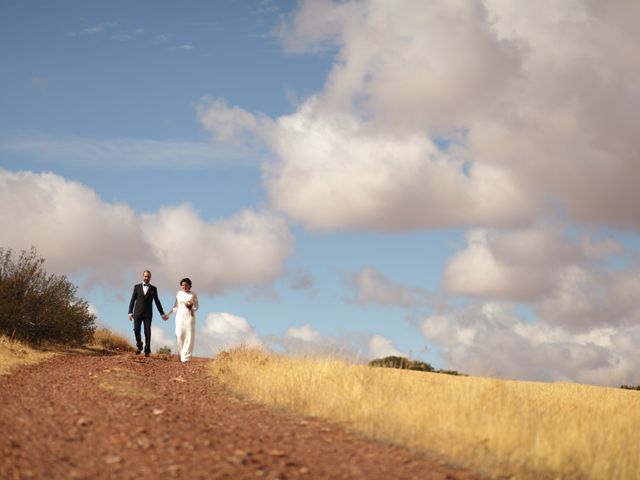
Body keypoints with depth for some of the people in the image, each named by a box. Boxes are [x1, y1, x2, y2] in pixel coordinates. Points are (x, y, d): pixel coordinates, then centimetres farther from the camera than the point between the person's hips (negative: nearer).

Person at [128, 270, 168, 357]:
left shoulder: (153, 289, 7)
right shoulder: (137, 287, 7)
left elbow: (157, 302, 10)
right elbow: (132, 300, 5)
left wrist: (162, 314, 6)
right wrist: (130, 312, -4)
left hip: (148, 314, 0)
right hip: (138, 313, 0)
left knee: (147, 332, -5)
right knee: (136, 330, -10)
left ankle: (147, 350, 2)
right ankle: (139, 345, 13)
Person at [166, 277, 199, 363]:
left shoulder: (193, 294, 4)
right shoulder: (179, 293, 10)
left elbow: (197, 306, 7)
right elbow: (176, 306, 15)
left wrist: (191, 307, -13)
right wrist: (168, 314, 8)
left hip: (189, 316, -2)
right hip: (180, 316, 2)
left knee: (189, 336, -7)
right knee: (180, 336, -9)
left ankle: (186, 357, -6)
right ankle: (181, 355, 3)